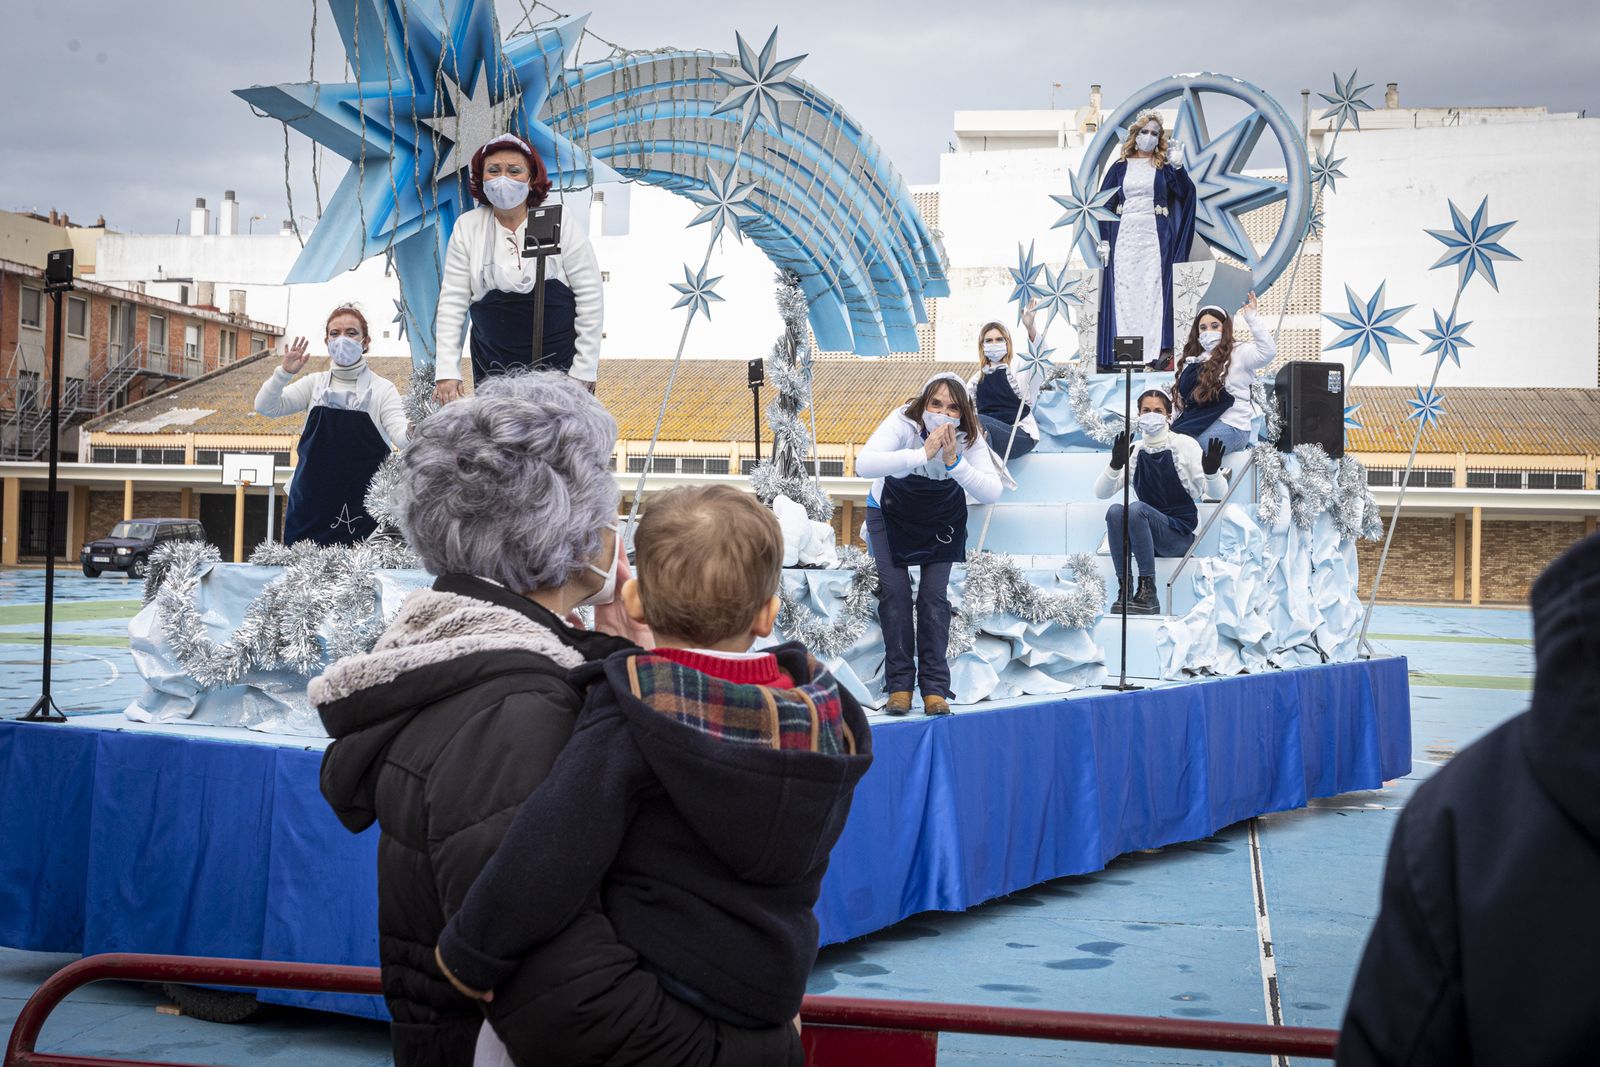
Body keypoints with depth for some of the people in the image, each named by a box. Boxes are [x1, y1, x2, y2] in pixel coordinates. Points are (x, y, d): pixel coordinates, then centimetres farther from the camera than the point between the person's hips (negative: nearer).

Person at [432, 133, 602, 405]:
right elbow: (452, 303, 1)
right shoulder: (467, 228, 0)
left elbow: (590, 300, -3)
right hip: (493, 368, 2)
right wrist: (446, 372, -6)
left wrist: (584, 371, -6)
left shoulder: (563, 226, -5)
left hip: (561, 363, -2)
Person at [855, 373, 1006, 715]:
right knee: (895, 591, -11)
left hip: (942, 517, 1)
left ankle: (935, 687, -4)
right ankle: (899, 684, -3)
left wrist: (954, 462, -44)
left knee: (935, 595, -9)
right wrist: (923, 454, -52)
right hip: (890, 511, -1)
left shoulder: (969, 438, -24)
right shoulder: (903, 423, -30)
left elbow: (993, 492, -32)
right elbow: (863, 465, -46)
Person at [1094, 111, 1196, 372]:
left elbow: (1186, 193, -5)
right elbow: (1105, 204, 9)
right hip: (1124, 235, 1)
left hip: (1155, 235, -1)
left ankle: (1158, 350, -11)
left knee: (1154, 290, -8)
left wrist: (1178, 167, -19)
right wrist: (1104, 240, -1)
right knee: (1124, 292, -3)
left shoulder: (1165, 166, 8)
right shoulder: (1120, 168, 12)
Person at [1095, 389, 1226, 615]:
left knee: (1136, 509, -32)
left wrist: (1211, 472, -29)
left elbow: (1217, 492, -6)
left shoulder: (1185, 444, -2)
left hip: (1180, 533, -3)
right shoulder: (1134, 451, 7)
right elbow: (1101, 492, -1)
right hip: (1147, 534, 3)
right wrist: (1115, 465, -21)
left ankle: (1148, 592, -30)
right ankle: (1124, 590, -27)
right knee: (1115, 511, -28)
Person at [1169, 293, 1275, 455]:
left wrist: (1252, 317, -14)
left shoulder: (1238, 353, 4)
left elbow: (1268, 352, -16)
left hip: (1230, 425, -6)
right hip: (1194, 423, 6)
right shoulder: (1191, 360, 23)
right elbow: (1180, 398, 24)